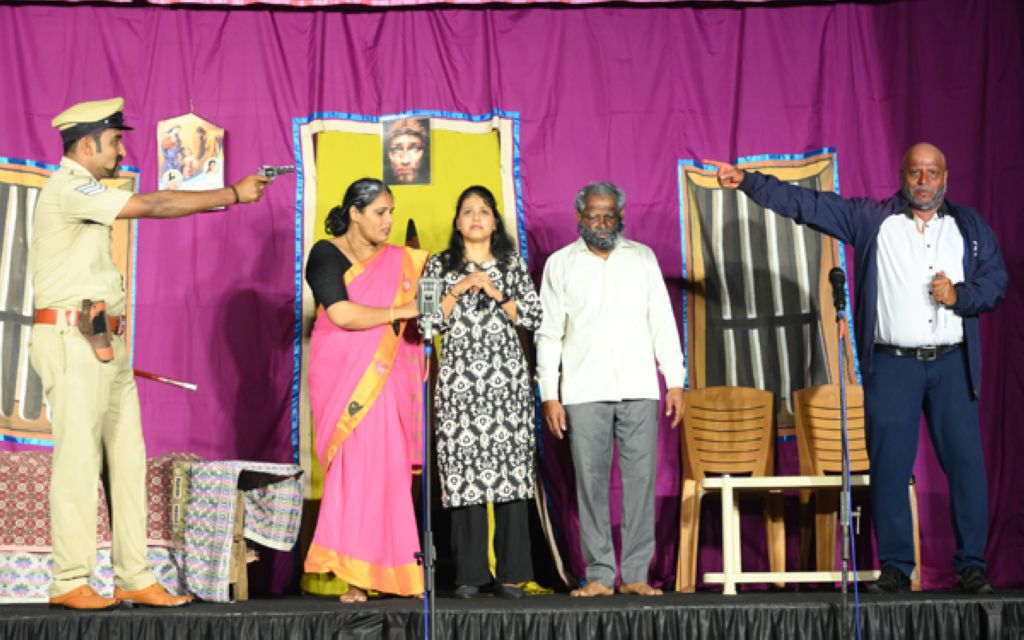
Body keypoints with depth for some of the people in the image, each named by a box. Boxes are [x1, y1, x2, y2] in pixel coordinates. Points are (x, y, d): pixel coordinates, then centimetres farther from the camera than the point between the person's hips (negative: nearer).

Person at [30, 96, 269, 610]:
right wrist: (234, 194, -11)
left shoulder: (82, 192, 20)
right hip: (74, 339, -10)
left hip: (104, 342, 10)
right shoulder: (69, 188, -10)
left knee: (128, 456, 6)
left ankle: (134, 578, 8)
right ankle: (70, 582, -1)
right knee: (79, 457, -7)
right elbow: (154, 206, -16)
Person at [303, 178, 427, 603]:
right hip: (344, 375, -4)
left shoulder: (399, 260, 15)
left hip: (386, 377, 4)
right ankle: (355, 578, -9)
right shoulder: (327, 255, 0)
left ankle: (383, 572, -2)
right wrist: (400, 312, -6)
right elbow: (342, 314, -13)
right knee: (355, 465, -11)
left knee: (390, 468, -4)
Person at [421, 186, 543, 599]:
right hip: (459, 380, 0)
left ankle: (510, 573, -1)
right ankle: (469, 573, -1)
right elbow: (430, 320, 3)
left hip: (507, 377, 1)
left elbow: (534, 317, 7)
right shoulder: (440, 266, 12)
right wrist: (459, 289, -6)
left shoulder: (512, 264, 14)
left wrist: (496, 294, -3)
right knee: (464, 471, -6)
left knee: (510, 467, -5)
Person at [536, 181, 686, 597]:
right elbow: (549, 333, 7)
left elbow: (662, 323, 12)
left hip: (639, 388, 1)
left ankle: (636, 573, 2)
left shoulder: (642, 258, 12)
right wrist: (549, 394, 0)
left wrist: (675, 381, 5)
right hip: (584, 391, -1)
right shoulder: (561, 264, 8)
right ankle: (599, 574, 2)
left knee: (640, 476, -3)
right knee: (591, 480, -3)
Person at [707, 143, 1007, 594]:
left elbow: (995, 280, 12)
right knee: (889, 466, -2)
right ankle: (895, 567, 7)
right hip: (892, 366, -1)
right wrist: (748, 182, -4)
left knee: (966, 463, -2)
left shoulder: (969, 226, 12)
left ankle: (972, 565, 6)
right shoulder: (872, 219, 6)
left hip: (952, 365, 1)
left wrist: (960, 297, -7)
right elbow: (806, 204, 3)